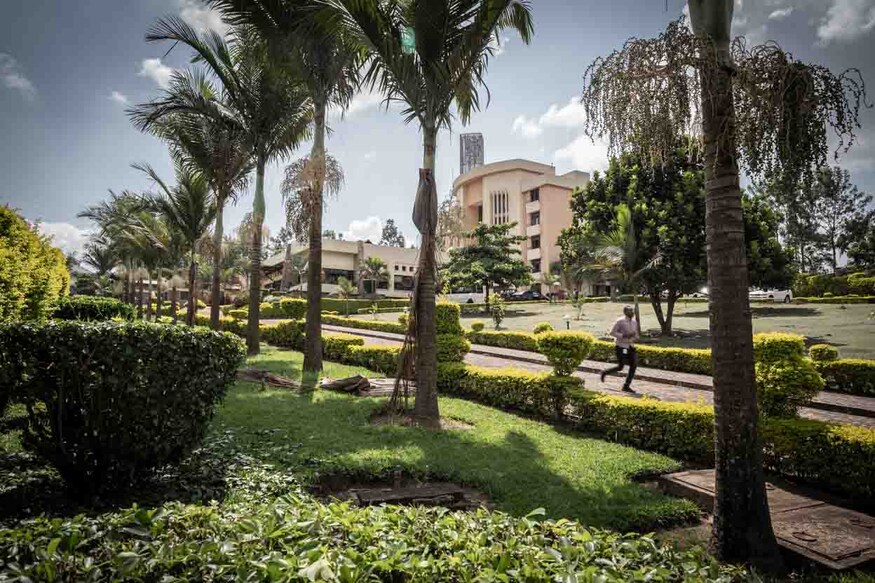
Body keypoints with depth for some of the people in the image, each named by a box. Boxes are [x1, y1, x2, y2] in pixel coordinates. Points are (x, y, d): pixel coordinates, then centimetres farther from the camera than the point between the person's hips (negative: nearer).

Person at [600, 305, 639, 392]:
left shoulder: (634, 322, 9)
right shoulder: (620, 321, -12)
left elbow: (636, 335, 19)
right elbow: (612, 332, -13)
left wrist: (636, 337, -6)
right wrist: (624, 336, -22)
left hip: (630, 346, 7)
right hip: (621, 346, -7)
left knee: (634, 365, -6)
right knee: (620, 367, -6)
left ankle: (626, 386, 2)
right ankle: (604, 372, 22)